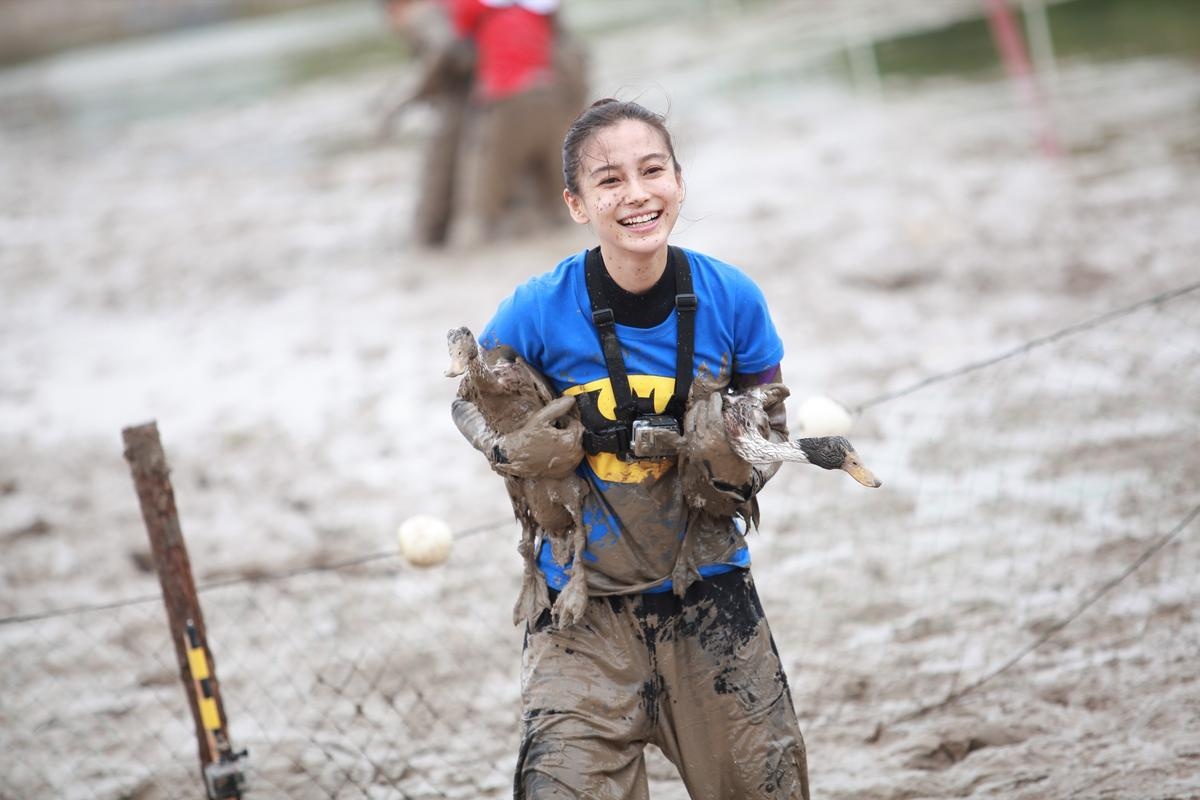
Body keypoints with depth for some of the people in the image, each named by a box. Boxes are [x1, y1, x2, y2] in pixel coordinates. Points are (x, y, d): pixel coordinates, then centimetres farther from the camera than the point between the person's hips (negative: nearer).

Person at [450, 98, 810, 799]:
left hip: (708, 589, 2)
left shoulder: (730, 300, -8)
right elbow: (470, 400, 4)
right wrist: (511, 451, -16)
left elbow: (770, 419, 6)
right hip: (583, 602, -2)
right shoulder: (541, 312, -14)